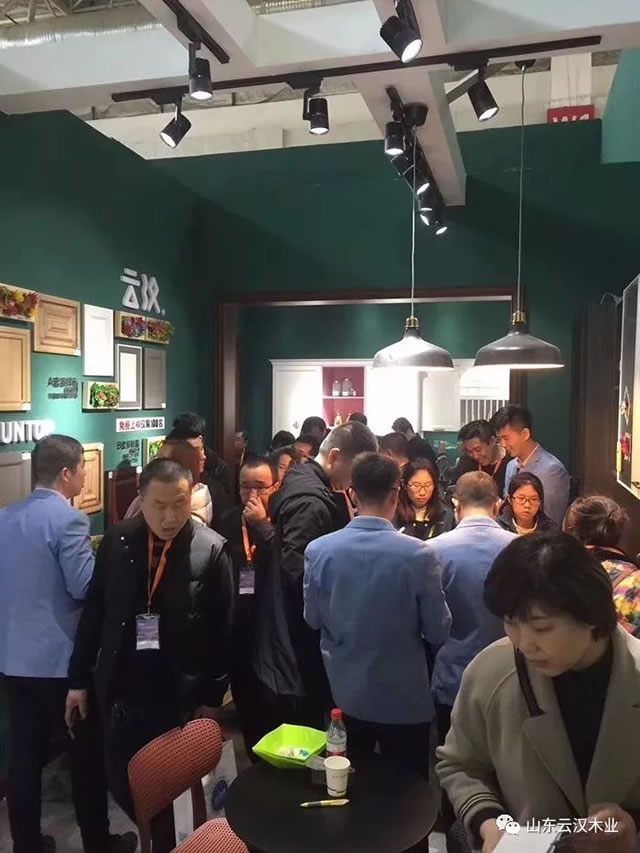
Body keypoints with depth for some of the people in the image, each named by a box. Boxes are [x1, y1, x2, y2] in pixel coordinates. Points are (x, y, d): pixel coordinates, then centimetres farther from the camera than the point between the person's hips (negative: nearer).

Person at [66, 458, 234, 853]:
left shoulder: (212, 550, -12)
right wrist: (79, 679, 7)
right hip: (121, 688, 3)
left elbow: (223, 630, -8)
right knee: (122, 783, 14)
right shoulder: (116, 541, -3)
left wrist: (212, 697, -5)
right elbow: (94, 613, 4)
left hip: (180, 693, -3)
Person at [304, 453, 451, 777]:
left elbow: (313, 619, -2)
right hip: (403, 698, -2)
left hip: (344, 694, 3)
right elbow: (438, 631, -12)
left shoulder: (318, 550, -15)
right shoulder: (417, 554, -22)